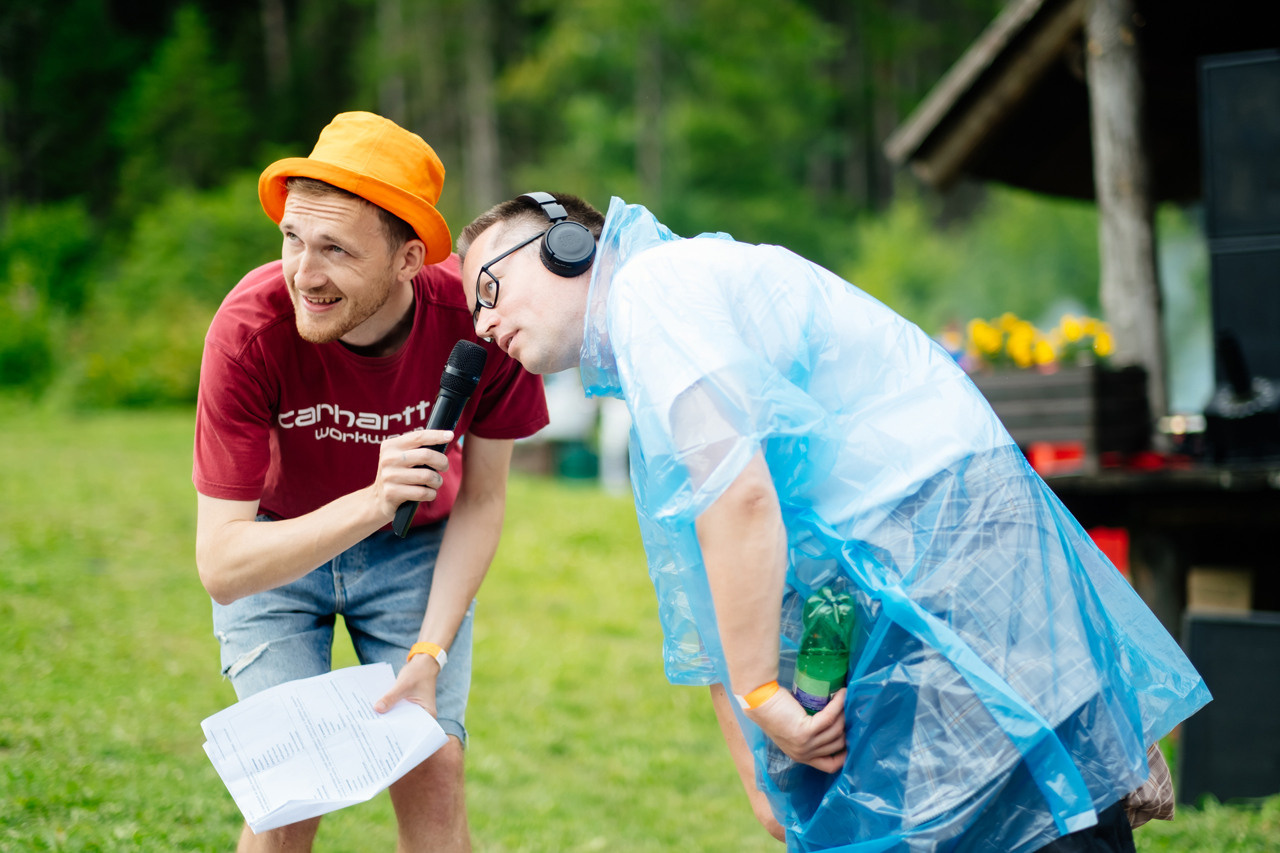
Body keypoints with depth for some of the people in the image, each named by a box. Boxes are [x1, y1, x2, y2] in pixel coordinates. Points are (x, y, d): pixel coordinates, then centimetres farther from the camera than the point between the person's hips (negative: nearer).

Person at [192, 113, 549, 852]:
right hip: (273, 550, -1)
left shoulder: (479, 317, -29)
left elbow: (481, 502, -11)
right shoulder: (250, 329, -33)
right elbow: (220, 565, -34)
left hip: (417, 551, 1)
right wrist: (371, 503, -47)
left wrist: (430, 654, -19)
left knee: (434, 775, -10)